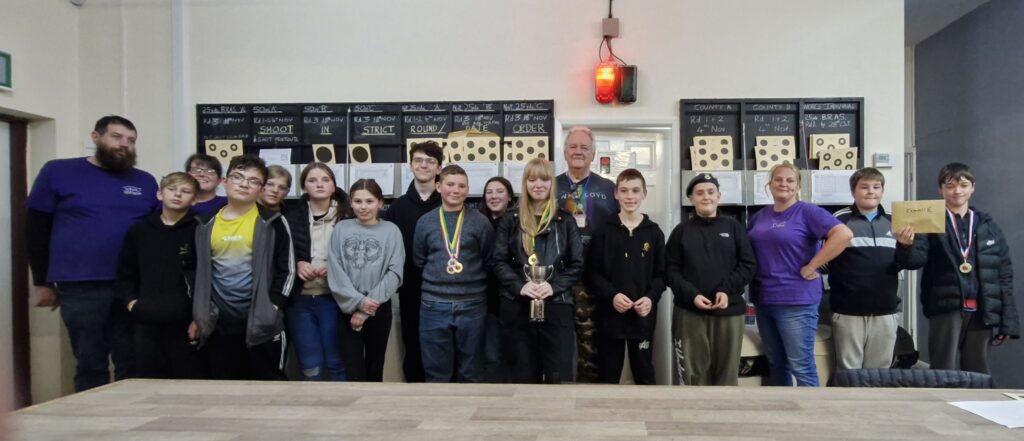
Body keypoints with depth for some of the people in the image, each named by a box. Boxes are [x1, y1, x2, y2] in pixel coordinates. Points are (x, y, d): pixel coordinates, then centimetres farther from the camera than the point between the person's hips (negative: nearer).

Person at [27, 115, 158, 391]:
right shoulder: (58, 172, 3)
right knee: (91, 367, 6)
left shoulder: (146, 181, 10)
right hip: (81, 288, -2)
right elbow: (36, 229, 5)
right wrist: (43, 283, 4)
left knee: (132, 365, 7)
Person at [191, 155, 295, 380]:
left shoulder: (272, 222, -2)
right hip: (218, 324, 4)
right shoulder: (206, 224, 8)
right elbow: (198, 271, 15)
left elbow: (287, 269, -2)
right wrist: (197, 316, 11)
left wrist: (272, 307, -10)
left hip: (261, 324, -3)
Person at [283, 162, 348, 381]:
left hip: (333, 298, -1)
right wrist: (296, 264, -9)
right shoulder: (292, 217, 4)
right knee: (310, 366, 7)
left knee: (336, 362, 6)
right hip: (299, 299, 2)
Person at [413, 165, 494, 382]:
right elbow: (418, 260, 11)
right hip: (434, 305, 1)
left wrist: (475, 282, 0)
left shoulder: (480, 222, 0)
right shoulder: (425, 222, 4)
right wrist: (435, 281, 6)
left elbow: (489, 262, 5)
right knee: (436, 371, 9)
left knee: (470, 371, 10)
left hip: (472, 305, -1)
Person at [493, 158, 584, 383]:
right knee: (524, 376, 8)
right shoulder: (510, 221, 8)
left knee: (560, 377, -2)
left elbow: (577, 264, 4)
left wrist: (554, 286, -12)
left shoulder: (565, 221, 8)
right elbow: (498, 262, 3)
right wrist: (520, 286, -13)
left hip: (557, 307, 0)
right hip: (517, 307, 1)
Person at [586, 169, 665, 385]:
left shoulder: (654, 232, 5)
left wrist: (651, 297, -13)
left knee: (645, 374, 11)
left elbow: (661, 274, 5)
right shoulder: (604, 231, 1)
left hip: (643, 316, 1)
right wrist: (612, 295, -17)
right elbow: (592, 273, -2)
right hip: (609, 315, -1)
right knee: (608, 376, 9)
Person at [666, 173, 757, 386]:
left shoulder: (734, 227, 9)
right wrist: (692, 295, -13)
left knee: (727, 370, 7)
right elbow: (671, 269, 1)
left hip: (729, 311, 1)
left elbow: (748, 265, 3)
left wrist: (727, 290, -12)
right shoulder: (681, 230, 7)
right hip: (689, 312, -1)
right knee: (694, 372, 2)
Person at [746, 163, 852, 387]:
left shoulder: (807, 212, -6)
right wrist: (749, 295, 9)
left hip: (796, 301, -6)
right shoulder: (759, 216, 12)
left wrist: (811, 266, -18)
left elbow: (843, 234, -19)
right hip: (763, 301, 6)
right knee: (776, 364, 16)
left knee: (801, 366, -2)